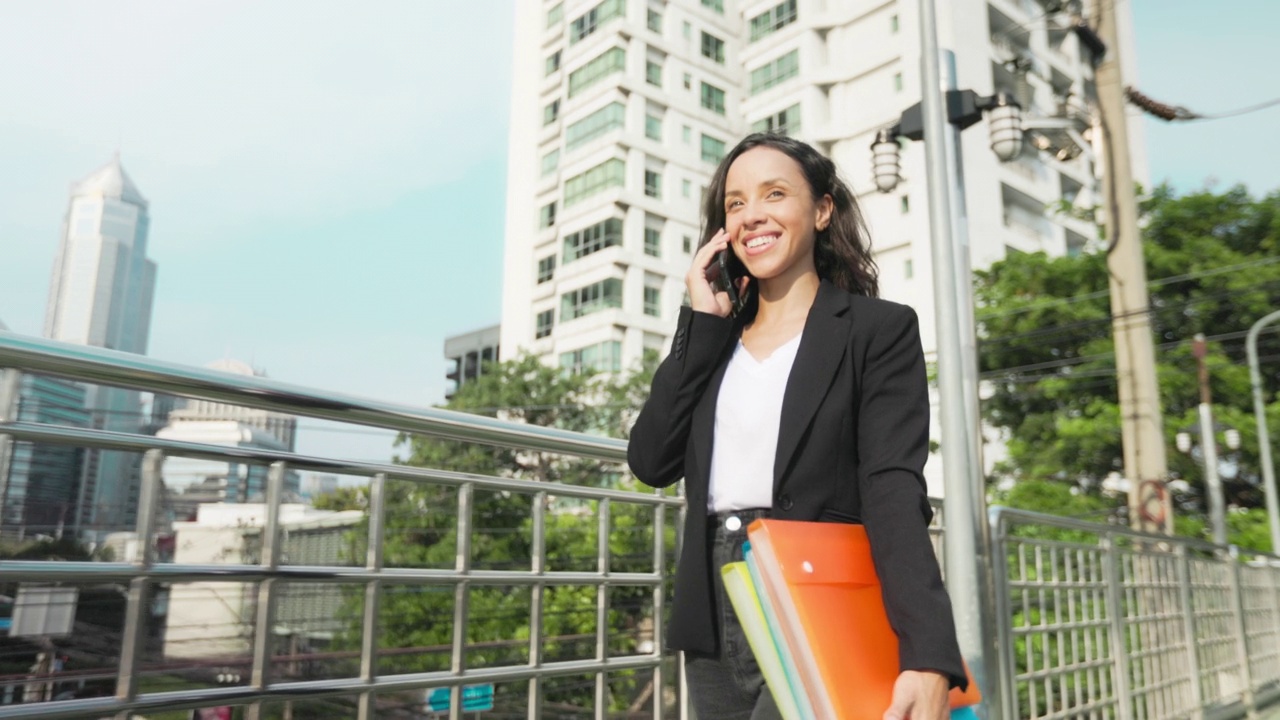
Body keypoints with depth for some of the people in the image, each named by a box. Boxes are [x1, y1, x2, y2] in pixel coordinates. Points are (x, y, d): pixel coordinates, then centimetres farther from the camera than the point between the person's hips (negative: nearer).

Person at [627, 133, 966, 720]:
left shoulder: (879, 329, -2)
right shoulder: (715, 338, 12)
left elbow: (894, 491, -14)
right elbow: (651, 462, 1)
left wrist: (928, 657, -26)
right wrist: (702, 322, -1)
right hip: (713, 627, 5)